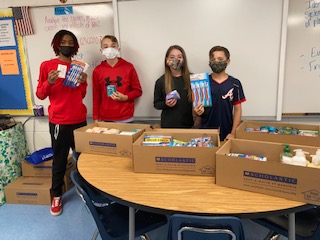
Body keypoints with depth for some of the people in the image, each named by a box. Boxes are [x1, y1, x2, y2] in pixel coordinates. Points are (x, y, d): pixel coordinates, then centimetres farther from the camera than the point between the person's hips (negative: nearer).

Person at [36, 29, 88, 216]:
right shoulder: (47, 65, -1)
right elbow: (40, 95, -1)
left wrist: (83, 83, -4)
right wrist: (49, 82, -19)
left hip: (79, 120, 3)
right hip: (59, 122, -3)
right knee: (60, 160, 5)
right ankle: (56, 196, 22)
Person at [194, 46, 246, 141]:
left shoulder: (235, 84, -2)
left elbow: (237, 110, 1)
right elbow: (197, 107, 4)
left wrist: (233, 133, -6)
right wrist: (198, 111, -19)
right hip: (206, 133, 0)